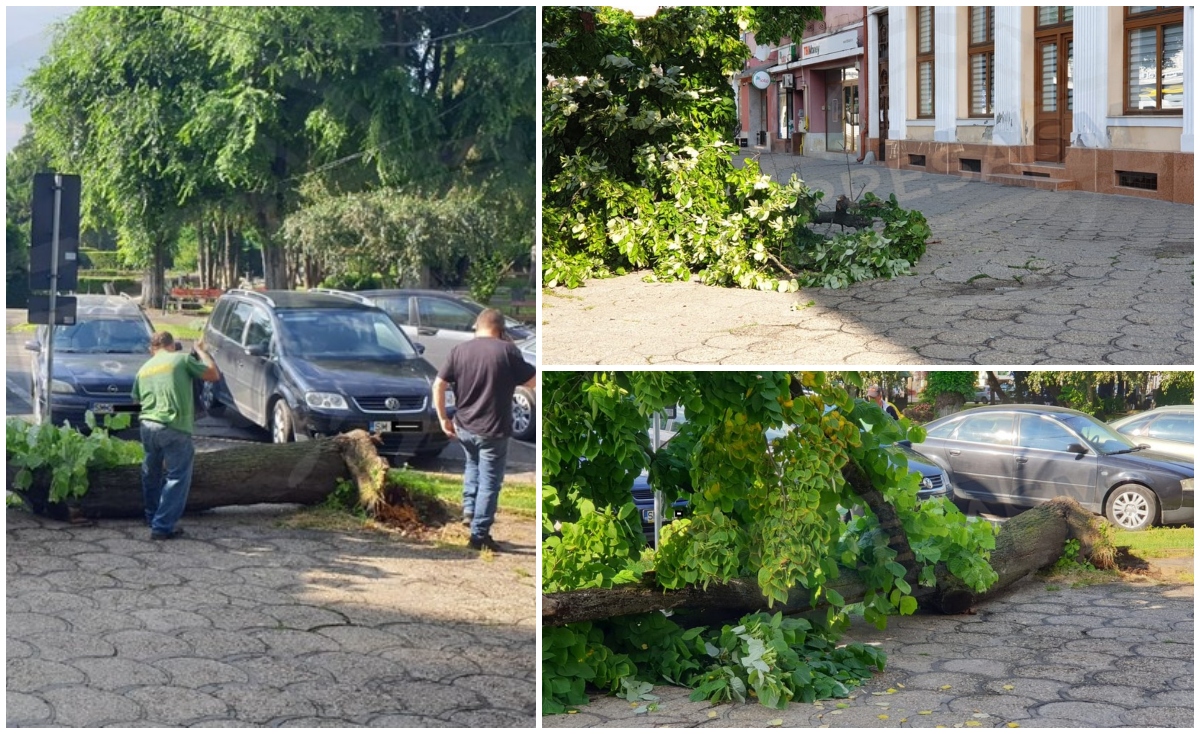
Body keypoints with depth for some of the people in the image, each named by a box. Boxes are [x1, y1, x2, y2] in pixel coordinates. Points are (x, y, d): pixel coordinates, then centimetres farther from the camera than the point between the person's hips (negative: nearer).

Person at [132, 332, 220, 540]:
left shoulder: (143, 369, 17)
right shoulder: (182, 359, 2)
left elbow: (137, 398, 22)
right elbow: (214, 375, 6)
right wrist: (201, 351, 20)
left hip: (147, 426, 6)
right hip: (175, 429, -6)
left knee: (151, 474, 24)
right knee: (178, 477, 0)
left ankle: (152, 518, 39)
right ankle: (162, 527, -6)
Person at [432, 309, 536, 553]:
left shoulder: (459, 350, 1)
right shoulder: (507, 350, -11)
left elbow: (438, 386, -1)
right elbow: (532, 381, -2)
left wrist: (443, 418, 8)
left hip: (463, 427, 5)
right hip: (493, 430, -4)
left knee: (473, 465, 32)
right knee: (489, 481, 6)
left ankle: (468, 509, 23)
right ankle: (479, 535, 9)